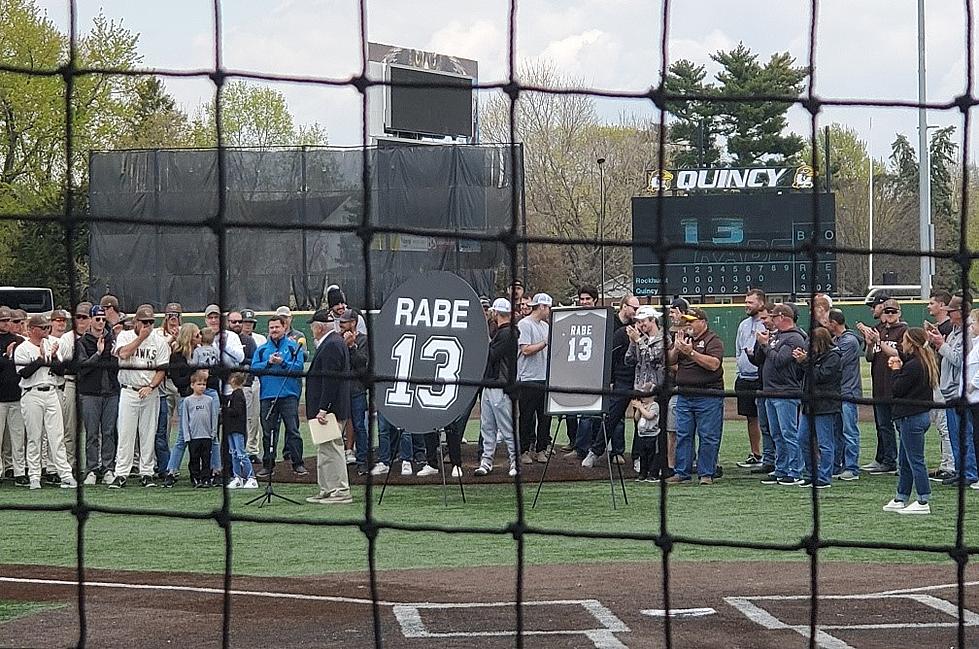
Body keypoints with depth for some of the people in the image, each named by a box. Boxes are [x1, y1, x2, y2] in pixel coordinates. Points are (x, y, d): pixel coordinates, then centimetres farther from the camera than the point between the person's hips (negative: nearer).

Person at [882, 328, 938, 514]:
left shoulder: (912, 366, -19)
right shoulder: (925, 363, 11)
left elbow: (897, 390, -16)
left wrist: (896, 371, -3)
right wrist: (899, 367, 2)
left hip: (911, 418, -10)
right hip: (922, 414, 10)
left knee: (915, 460, -5)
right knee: (905, 460, 17)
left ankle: (923, 502, -3)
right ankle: (901, 499, 23)